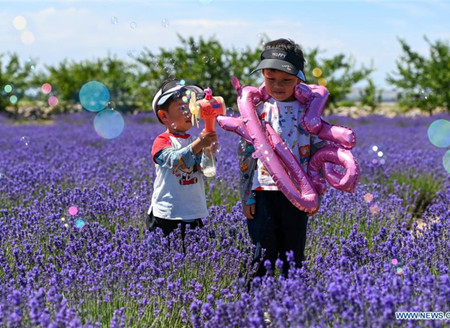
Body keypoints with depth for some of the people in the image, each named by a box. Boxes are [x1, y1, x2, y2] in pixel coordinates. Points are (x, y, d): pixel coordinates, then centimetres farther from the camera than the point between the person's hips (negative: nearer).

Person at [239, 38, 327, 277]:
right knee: (263, 255, 0)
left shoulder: (308, 111, 2)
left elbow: (320, 152, 6)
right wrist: (246, 196, 0)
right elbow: (245, 154, 4)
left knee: (293, 256, 10)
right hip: (263, 192, -1)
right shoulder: (257, 109, 1)